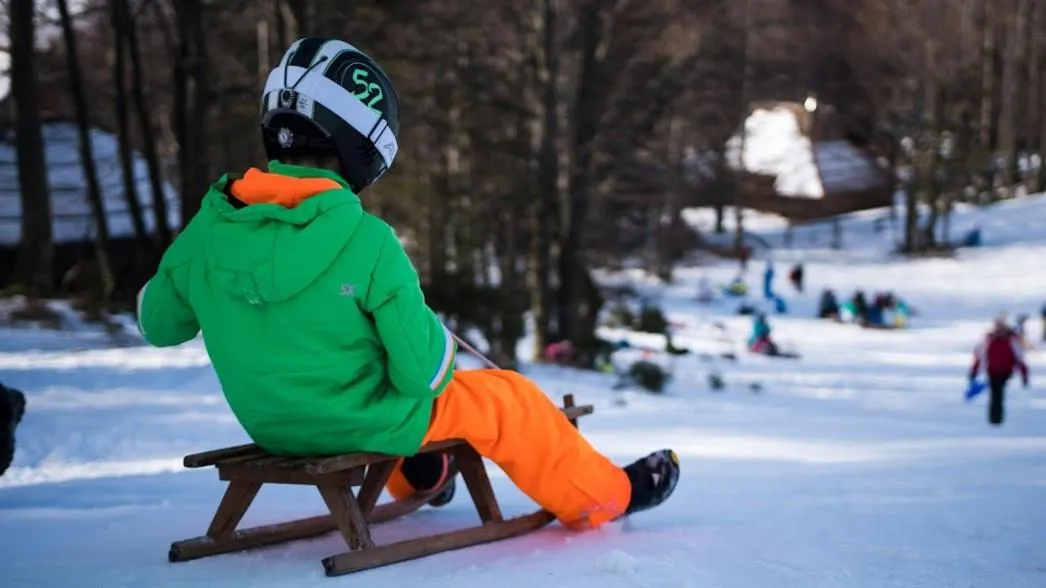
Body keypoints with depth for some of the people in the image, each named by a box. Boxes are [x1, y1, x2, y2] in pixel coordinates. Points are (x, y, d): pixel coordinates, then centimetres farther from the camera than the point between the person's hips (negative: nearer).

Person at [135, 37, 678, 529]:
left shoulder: (205, 230, -13)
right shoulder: (365, 242, -28)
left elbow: (158, 324, 3)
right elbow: (421, 372, -23)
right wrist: (435, 347, 0)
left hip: (272, 426, 6)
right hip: (366, 423, -6)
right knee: (508, 398, 16)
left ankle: (412, 477, 60)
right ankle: (604, 495, 33)